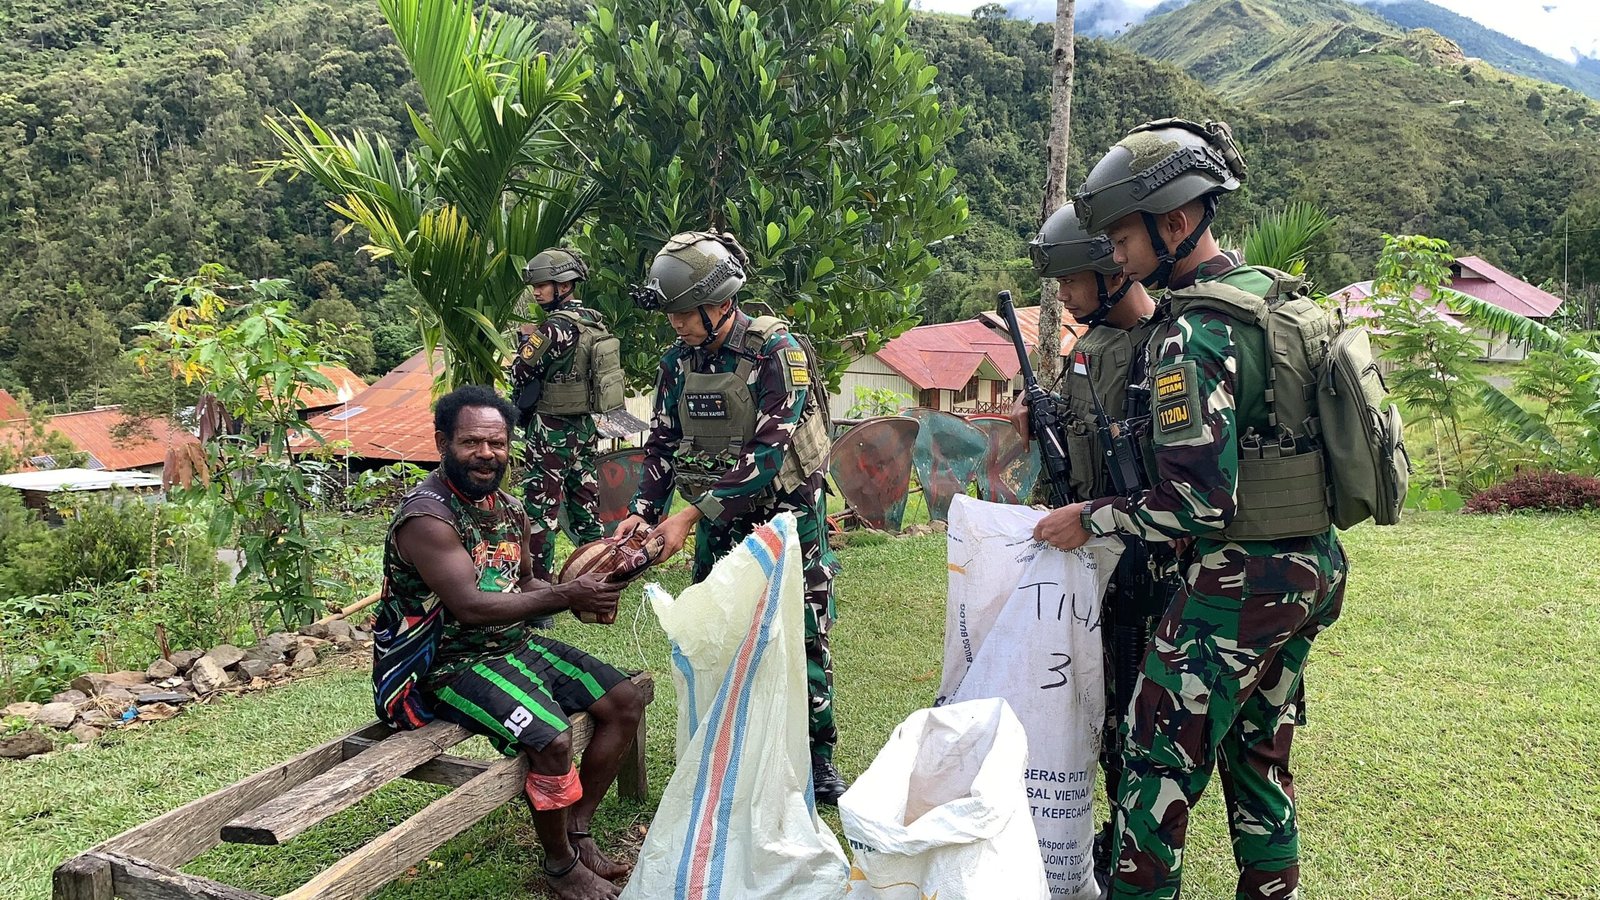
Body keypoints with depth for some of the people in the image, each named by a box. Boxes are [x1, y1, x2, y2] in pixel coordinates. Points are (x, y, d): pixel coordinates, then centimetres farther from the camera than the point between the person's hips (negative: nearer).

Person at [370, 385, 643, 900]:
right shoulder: (426, 517, -20)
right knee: (550, 739, -28)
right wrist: (566, 596, -23)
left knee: (625, 703, 3)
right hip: (450, 664, -9)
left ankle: (577, 834, 13)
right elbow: (470, 606, -28)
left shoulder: (507, 508, 7)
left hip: (514, 644, 9)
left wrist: (579, 595, -7)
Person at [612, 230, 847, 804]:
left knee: (803, 640, 2)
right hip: (717, 525, 5)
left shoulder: (778, 353, -19)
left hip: (787, 516, -5)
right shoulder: (679, 361, 0)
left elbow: (767, 455, -25)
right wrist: (642, 512, -12)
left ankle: (818, 757, 17)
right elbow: (662, 445, 5)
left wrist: (690, 515, -26)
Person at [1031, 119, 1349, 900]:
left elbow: (1198, 505, -24)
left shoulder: (1191, 334, -21)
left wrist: (1088, 519, -13)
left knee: (1158, 760, 2)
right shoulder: (1276, 298, 8)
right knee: (1260, 756, 20)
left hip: (1238, 582, -9)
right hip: (1311, 566, 9)